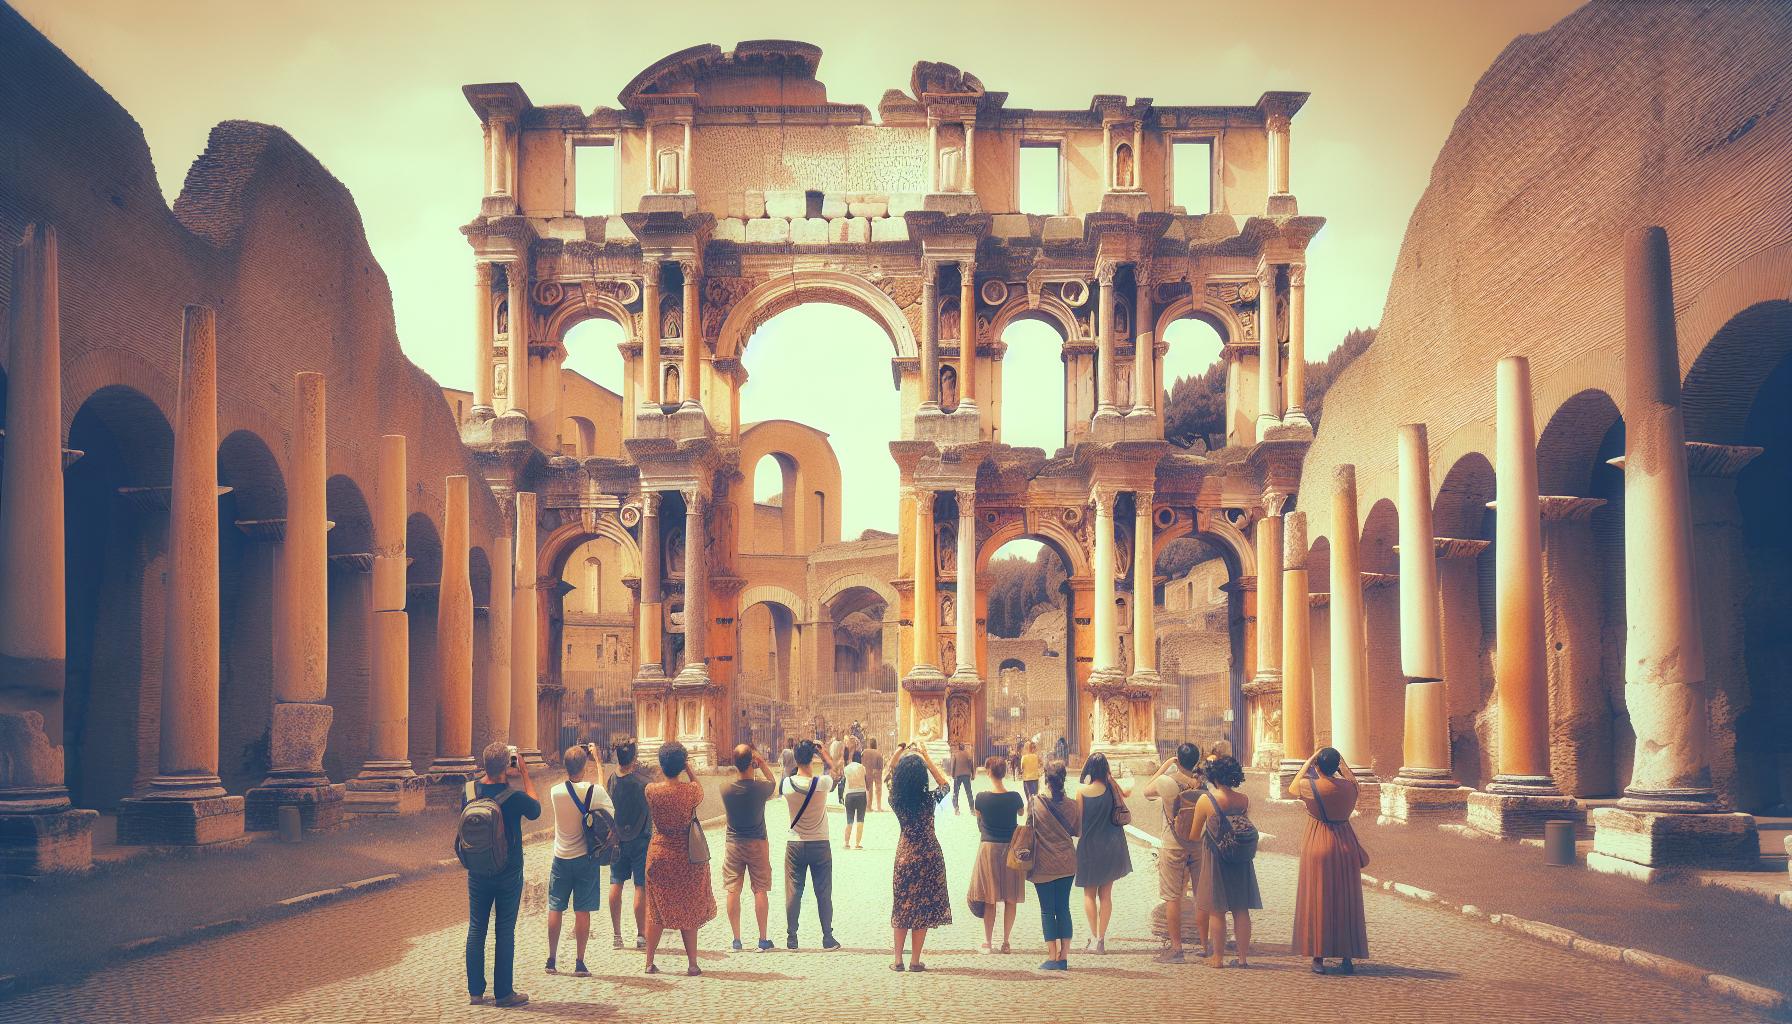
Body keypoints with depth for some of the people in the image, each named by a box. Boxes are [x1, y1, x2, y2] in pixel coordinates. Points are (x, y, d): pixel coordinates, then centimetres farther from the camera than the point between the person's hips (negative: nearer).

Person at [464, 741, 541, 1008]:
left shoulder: (469, 791, -8)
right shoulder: (515, 797, -19)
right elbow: (536, 810, 2)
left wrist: (504, 779, 13)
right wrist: (525, 775, 5)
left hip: (478, 873, 3)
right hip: (509, 875, -3)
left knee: (476, 929, 12)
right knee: (505, 931, 5)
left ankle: (475, 991, 16)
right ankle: (504, 993, 9)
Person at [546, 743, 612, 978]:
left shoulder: (556, 792, -8)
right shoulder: (594, 791, -14)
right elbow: (611, 814, -2)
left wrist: (597, 769, 16)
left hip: (561, 859, 2)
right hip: (586, 858, -2)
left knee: (556, 909, 11)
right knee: (582, 910, 3)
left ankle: (551, 961, 18)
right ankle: (580, 964, 4)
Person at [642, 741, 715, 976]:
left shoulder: (651, 790, -12)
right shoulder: (691, 790, -15)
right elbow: (701, 791, 9)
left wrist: (664, 771, 11)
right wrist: (688, 769, 8)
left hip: (659, 855, 1)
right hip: (687, 857, -1)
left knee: (656, 911, 14)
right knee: (688, 912, 11)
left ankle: (650, 962, 18)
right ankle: (692, 964, 14)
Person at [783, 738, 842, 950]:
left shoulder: (788, 785, -13)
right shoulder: (823, 783, -16)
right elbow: (833, 770, 6)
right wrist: (824, 753, 11)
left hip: (795, 845, 1)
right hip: (820, 845, -1)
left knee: (793, 893, 9)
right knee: (823, 893, 8)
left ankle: (791, 938, 13)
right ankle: (828, 938, 11)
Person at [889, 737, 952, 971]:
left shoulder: (895, 800, -10)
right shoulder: (929, 799, -16)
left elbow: (890, 775, 11)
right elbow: (945, 784, 6)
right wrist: (926, 757, 4)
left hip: (905, 856, 2)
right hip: (929, 856, -2)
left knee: (901, 908, 13)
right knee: (922, 909, 7)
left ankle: (898, 960, 15)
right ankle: (915, 960, 10)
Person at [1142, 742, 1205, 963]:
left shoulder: (1167, 781, -15)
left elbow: (1147, 791, 5)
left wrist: (1164, 766, 8)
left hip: (1173, 844, -3)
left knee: (1172, 898, 4)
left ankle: (1176, 948, 4)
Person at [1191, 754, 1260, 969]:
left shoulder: (1206, 800, -14)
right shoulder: (1244, 800, -5)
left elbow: (1195, 834, -6)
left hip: (1215, 857, -3)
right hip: (1241, 860, 3)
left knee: (1216, 911, 5)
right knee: (1241, 910, 11)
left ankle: (1218, 958, 8)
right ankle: (1243, 957, 14)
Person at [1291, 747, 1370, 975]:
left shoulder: (1309, 786, -13)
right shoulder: (1349, 787, -6)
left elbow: (1294, 786, 12)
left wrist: (1309, 761, 14)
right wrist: (1341, 762, 23)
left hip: (1318, 847, -2)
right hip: (1345, 846, 2)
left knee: (1317, 901, 4)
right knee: (1346, 901, 10)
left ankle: (1319, 957, 2)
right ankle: (1347, 957, 12)